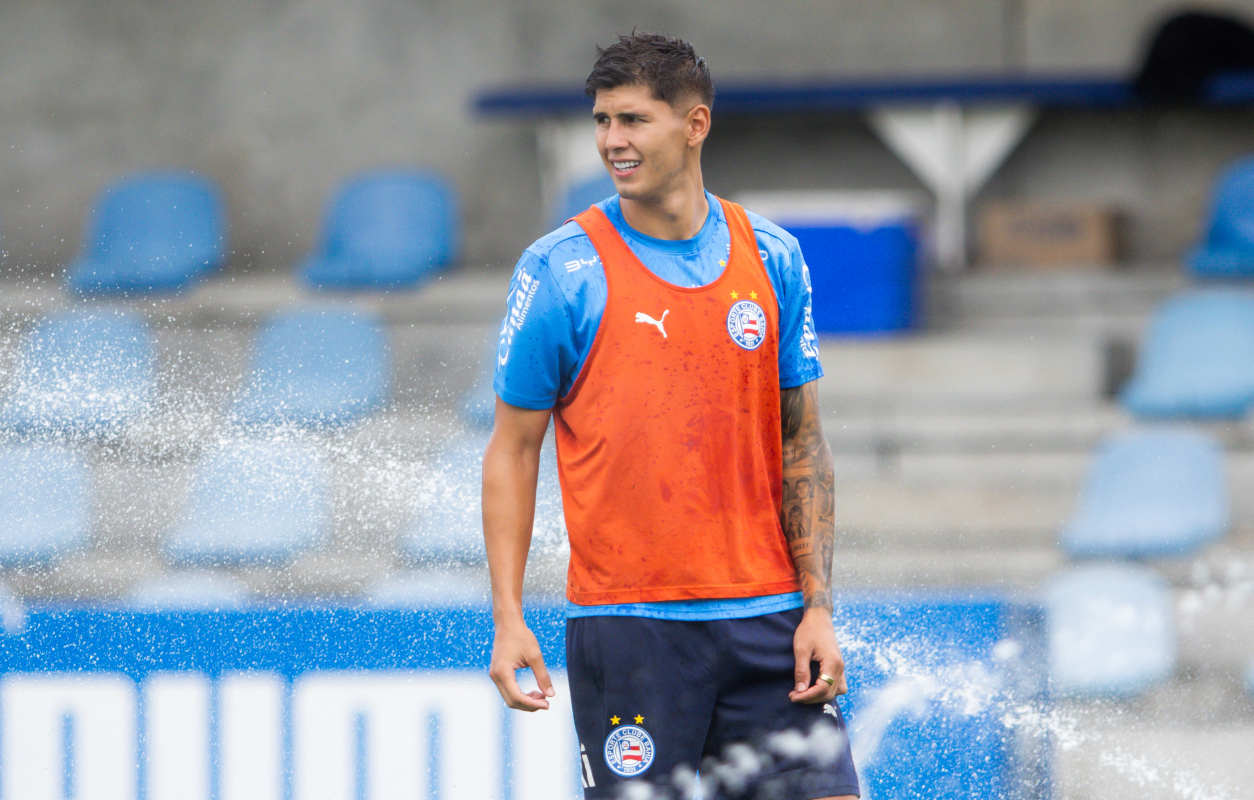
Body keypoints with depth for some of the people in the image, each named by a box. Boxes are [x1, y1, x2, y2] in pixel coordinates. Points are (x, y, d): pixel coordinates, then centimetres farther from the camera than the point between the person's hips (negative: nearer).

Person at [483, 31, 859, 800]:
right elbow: (514, 449, 2)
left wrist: (818, 608, 2)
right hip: (625, 622, -3)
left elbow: (802, 443, 10)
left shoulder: (772, 260, 7)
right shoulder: (561, 270, -2)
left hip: (766, 620, 3)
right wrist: (508, 618, -7)